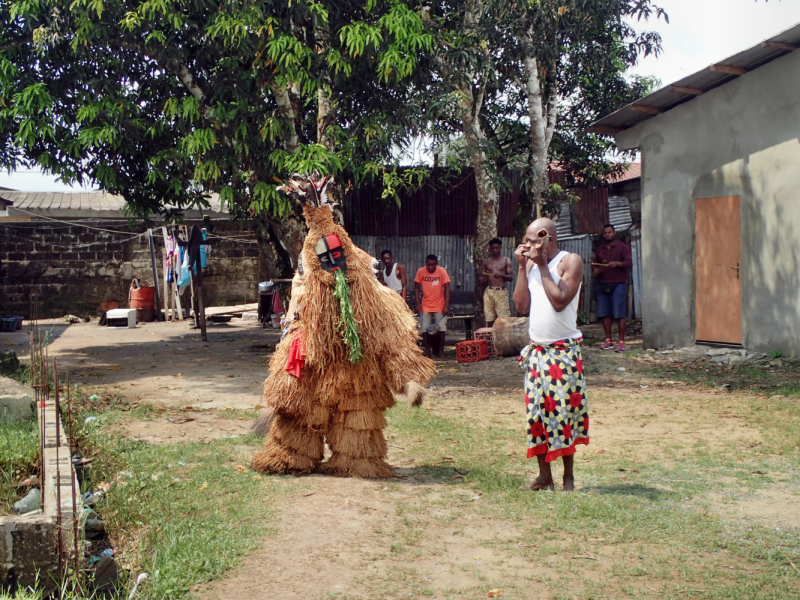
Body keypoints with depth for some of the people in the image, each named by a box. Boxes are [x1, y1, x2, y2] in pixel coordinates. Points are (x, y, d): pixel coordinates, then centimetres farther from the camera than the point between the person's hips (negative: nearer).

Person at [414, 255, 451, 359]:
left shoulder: (442, 271, -14)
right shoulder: (420, 271, -9)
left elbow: (447, 288, -13)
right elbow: (416, 288, -1)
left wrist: (446, 306, -19)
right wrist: (418, 303, -9)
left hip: (439, 306, -1)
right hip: (425, 306, 1)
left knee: (442, 328, -2)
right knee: (424, 328, -1)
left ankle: (440, 350, 11)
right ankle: (427, 350, 11)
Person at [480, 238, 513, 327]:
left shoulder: (506, 260, 8)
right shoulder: (486, 261, 15)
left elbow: (511, 277, 2)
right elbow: (483, 281, 18)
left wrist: (501, 275, -17)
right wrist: (484, 279, -7)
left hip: (501, 292, -2)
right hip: (489, 292, 2)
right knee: (489, 320, -1)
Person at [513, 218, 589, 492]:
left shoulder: (570, 261, -7)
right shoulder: (531, 263, 11)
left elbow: (560, 301, -20)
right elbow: (521, 305, 1)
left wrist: (542, 266, -16)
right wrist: (523, 266, -2)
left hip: (564, 349, -6)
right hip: (536, 349, 6)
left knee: (564, 410, -4)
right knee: (536, 411, 5)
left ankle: (568, 475, 9)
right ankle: (544, 475, 14)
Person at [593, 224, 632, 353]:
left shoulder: (623, 247, 3)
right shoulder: (600, 250, 19)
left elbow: (629, 263, -6)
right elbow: (595, 264, 23)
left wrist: (617, 263, -24)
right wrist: (595, 270, -1)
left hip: (618, 284, -5)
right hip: (602, 284, 5)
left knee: (619, 314, -7)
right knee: (604, 313, 4)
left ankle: (621, 342, -5)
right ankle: (608, 341, 11)